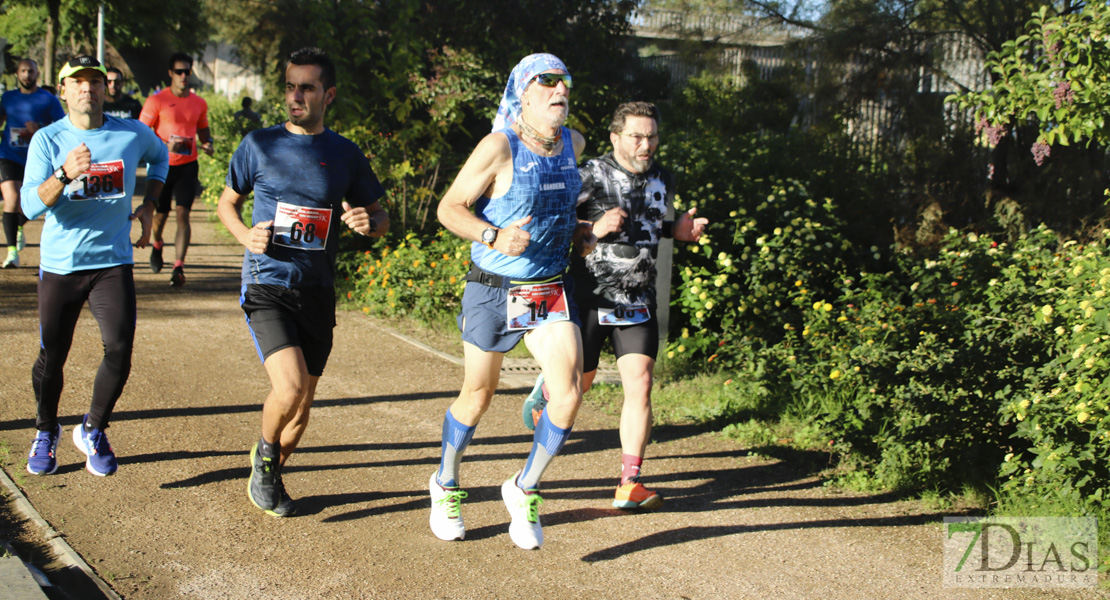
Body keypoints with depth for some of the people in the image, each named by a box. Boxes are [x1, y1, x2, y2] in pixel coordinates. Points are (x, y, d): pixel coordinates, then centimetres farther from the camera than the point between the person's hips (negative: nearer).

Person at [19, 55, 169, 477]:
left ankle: (93, 431, 11)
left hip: (113, 262, 1)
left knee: (120, 350, -12)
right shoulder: (48, 140, -6)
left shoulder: (134, 134, -1)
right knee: (51, 358, 6)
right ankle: (46, 432, 33)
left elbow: (160, 157, 23)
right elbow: (30, 205, -16)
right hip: (60, 265, -1)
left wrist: (149, 206, 12)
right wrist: (64, 175, -33)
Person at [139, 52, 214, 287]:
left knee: (183, 214, -12)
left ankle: (179, 267, -15)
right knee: (160, 214, 11)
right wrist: (165, 146, -22)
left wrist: (207, 143, -2)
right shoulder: (157, 101, -6)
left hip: (187, 165, 1)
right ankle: (156, 246, 45)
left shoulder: (199, 103, 6)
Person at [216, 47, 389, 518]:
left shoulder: (346, 156, 3)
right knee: (290, 388, -21)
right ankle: (264, 452, 11)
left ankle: (269, 477, 35)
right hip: (266, 287, -3)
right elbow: (227, 203, 12)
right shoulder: (259, 144, 0)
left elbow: (380, 219, 11)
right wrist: (246, 235, -9)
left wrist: (369, 222, -13)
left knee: (302, 402, 10)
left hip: (317, 293, 3)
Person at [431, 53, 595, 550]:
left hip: (552, 290, 4)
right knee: (477, 397, 11)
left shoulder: (573, 143, 3)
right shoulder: (499, 147, -16)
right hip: (494, 290, -4)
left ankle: (524, 490, 10)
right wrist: (494, 237, -27)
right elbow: (449, 208, -12)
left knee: (568, 393, -13)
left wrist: (577, 232, 7)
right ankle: (445, 486, 38)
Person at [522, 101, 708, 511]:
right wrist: (595, 228, -24)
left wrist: (677, 231, 5)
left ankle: (629, 484, -3)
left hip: (638, 300, 4)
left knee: (640, 386, -9)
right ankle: (547, 387, 49)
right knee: (579, 383, 10)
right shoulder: (592, 176, -12)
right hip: (590, 296, -3)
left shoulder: (663, 181, 6)